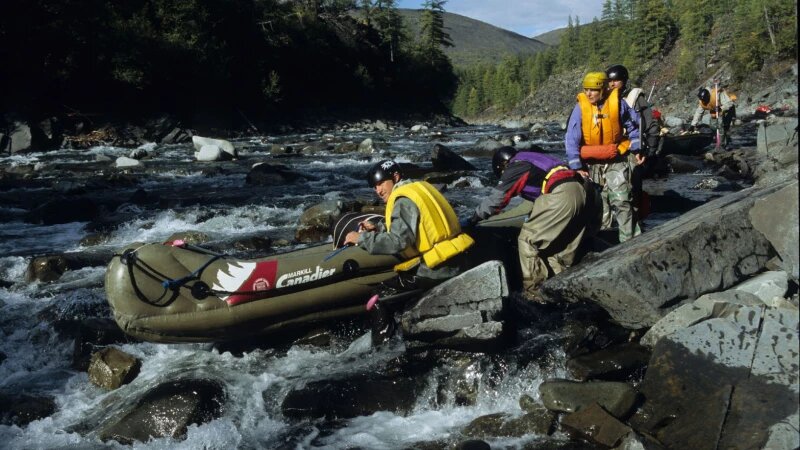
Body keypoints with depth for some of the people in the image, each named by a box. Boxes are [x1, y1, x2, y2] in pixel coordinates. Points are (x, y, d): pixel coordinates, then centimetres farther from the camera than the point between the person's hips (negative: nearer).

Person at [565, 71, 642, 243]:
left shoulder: (618, 104, -11)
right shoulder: (580, 107, -13)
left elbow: (633, 126, 5)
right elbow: (571, 139, -14)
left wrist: (636, 149, 4)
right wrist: (576, 166, -16)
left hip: (616, 160, -1)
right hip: (592, 162, 1)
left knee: (621, 200, -7)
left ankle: (629, 239, -1)